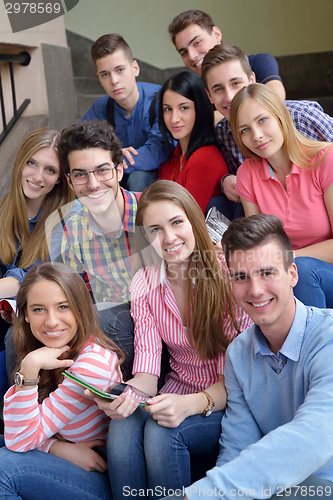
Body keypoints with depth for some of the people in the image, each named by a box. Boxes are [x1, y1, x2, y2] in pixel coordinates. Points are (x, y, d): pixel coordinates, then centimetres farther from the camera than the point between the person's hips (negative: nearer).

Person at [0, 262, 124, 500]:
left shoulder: (94, 361, -25)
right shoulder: (37, 352, 0)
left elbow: (21, 441, -22)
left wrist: (29, 367, -30)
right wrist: (60, 448, -19)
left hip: (105, 481, -7)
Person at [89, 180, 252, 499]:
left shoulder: (227, 275, -14)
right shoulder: (144, 285, -1)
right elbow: (147, 371, -6)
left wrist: (190, 405, -33)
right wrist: (128, 393, -30)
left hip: (229, 404, -3)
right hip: (177, 399, 4)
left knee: (161, 431, -30)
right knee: (123, 427, -26)